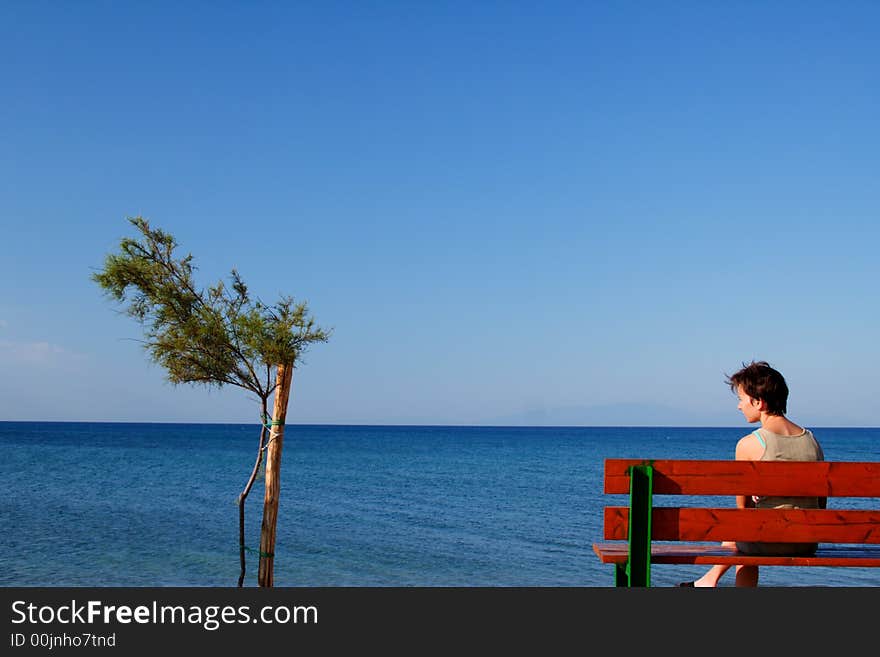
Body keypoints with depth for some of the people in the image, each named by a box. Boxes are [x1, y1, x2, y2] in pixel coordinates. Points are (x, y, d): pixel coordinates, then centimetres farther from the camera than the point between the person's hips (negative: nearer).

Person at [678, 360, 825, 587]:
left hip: (770, 542, -5)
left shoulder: (748, 445, -13)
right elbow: (821, 503, 8)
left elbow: (743, 505, -2)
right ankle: (709, 579, 45)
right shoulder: (812, 440, 2)